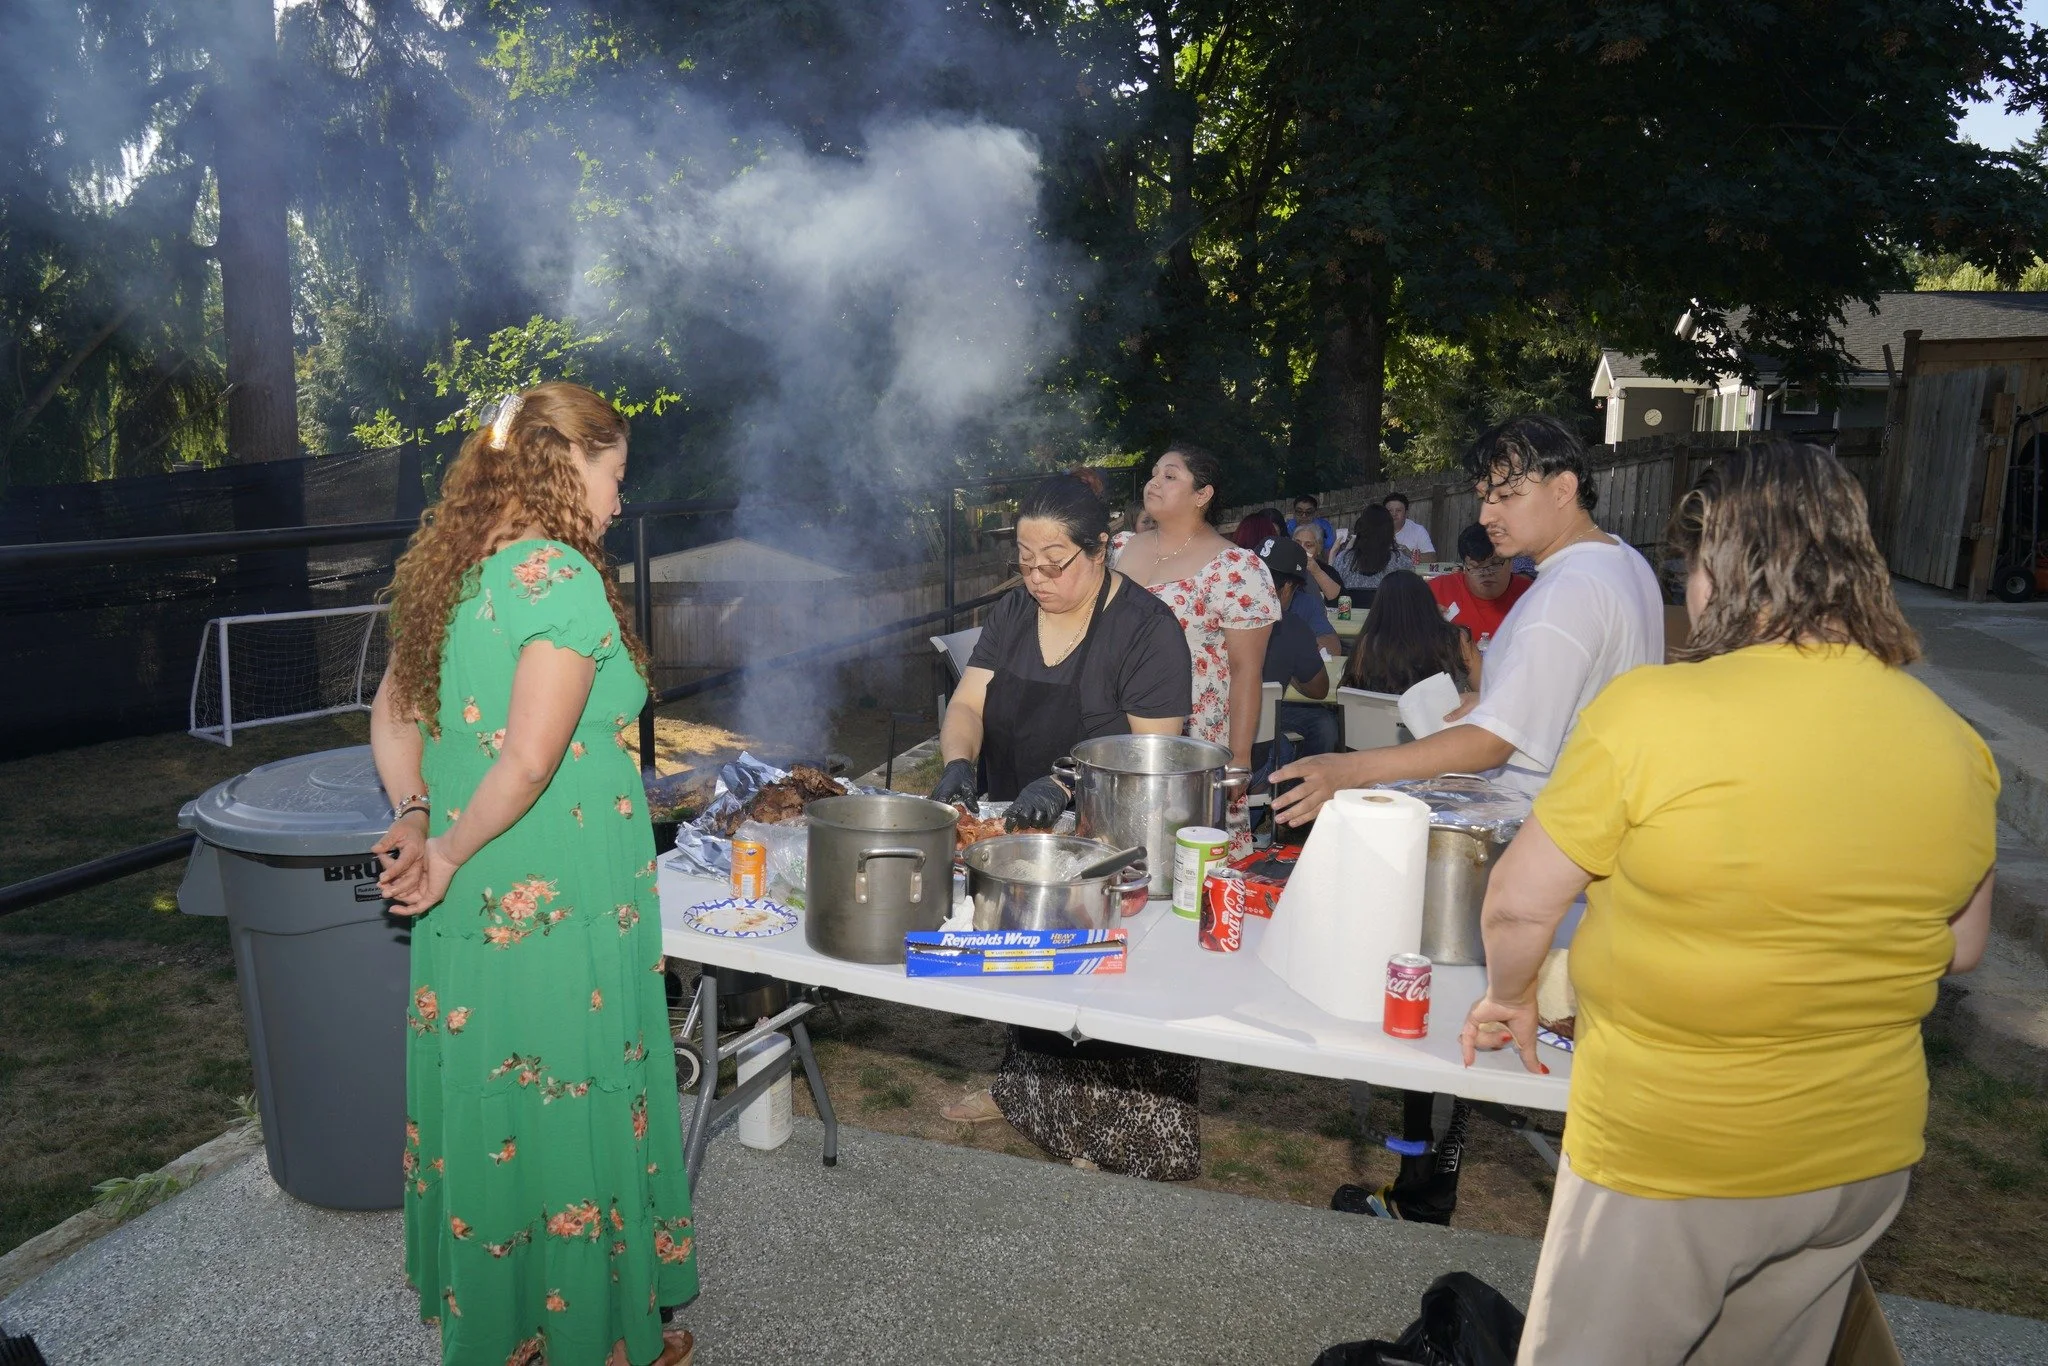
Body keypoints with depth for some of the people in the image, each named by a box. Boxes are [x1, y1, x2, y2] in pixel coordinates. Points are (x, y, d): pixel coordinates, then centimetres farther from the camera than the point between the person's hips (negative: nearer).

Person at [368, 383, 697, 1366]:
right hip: (557, 911, -8)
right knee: (571, 1118, 9)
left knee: (487, 1111, 21)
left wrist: (416, 820, 1)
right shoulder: (560, 575, -19)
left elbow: (391, 717, 13)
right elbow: (529, 760, -24)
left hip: (466, 912, 8)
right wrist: (450, 852, -11)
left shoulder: (451, 566, 8)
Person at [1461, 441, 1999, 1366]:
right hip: (1864, 1157, 6)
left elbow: (1517, 907, -15)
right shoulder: (1955, 744, -5)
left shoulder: (1650, 712, -24)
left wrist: (1510, 998, 4)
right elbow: (1960, 948, 9)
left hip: (1667, 1157, -5)